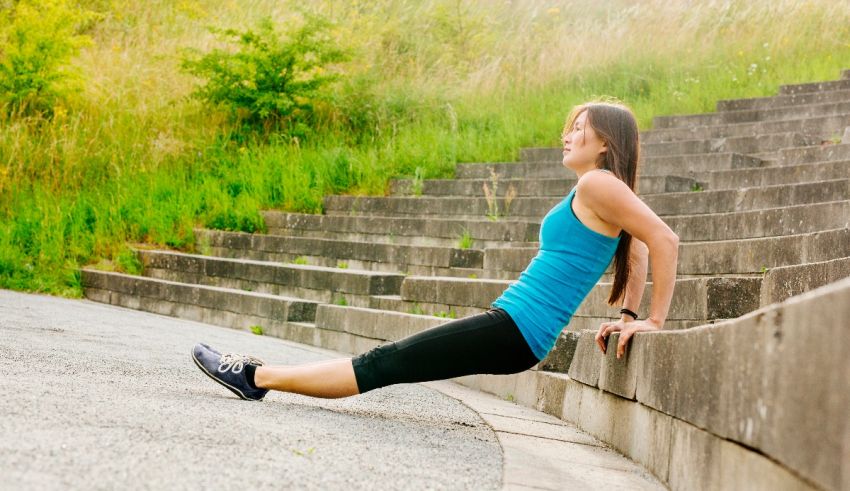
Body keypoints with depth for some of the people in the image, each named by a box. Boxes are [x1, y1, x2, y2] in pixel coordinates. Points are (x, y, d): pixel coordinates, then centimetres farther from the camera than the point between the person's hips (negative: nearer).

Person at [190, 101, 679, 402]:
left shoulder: (598, 184, -11)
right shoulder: (597, 196, 17)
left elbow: (665, 240, -19)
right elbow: (638, 251, 27)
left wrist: (654, 321, -14)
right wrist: (629, 316, 21)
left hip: (513, 329, -10)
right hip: (515, 331, 10)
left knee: (382, 365, -5)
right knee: (386, 361, 9)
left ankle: (257, 376, -1)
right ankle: (260, 375, 12)